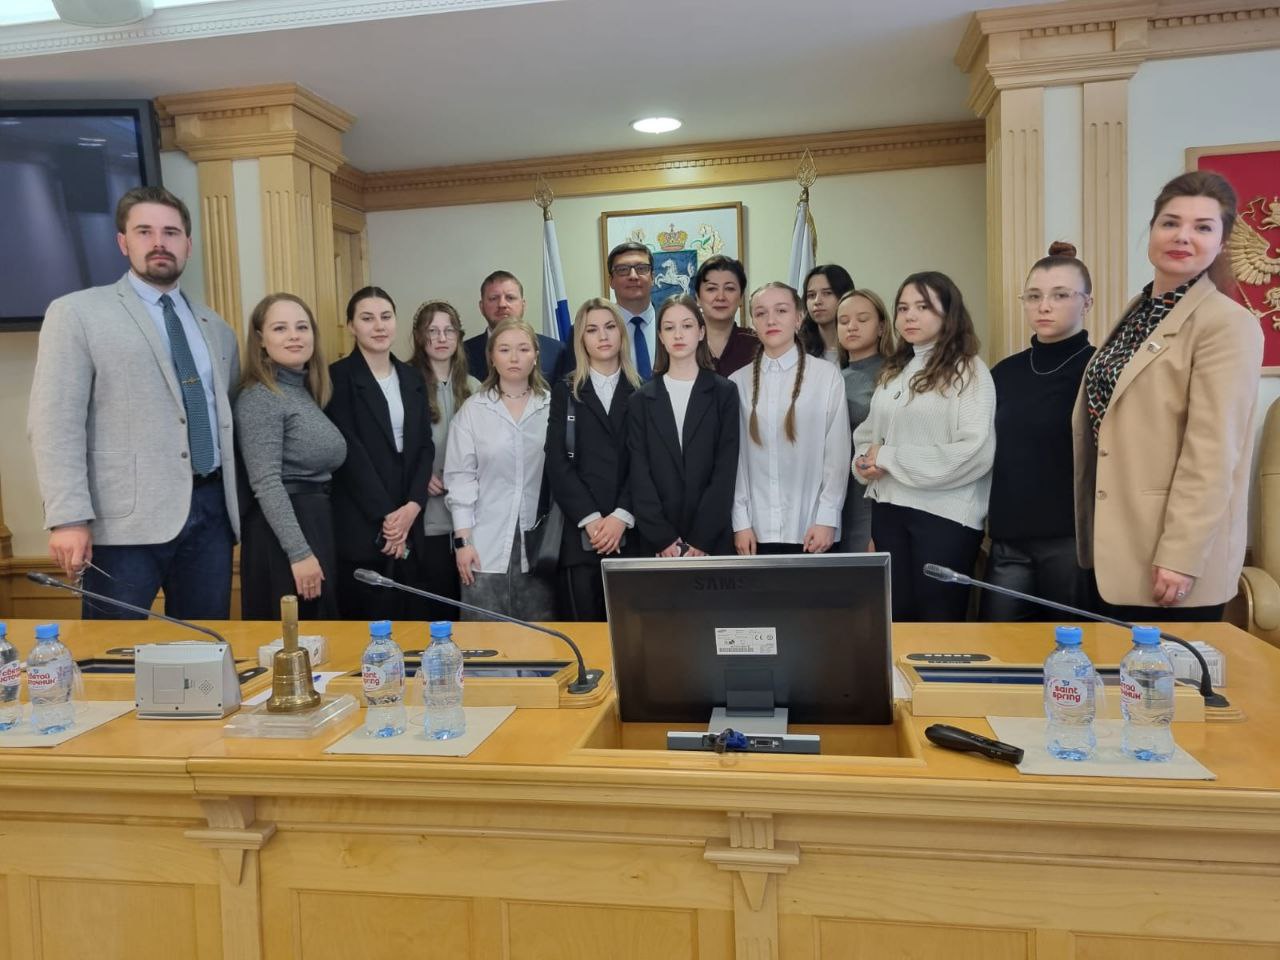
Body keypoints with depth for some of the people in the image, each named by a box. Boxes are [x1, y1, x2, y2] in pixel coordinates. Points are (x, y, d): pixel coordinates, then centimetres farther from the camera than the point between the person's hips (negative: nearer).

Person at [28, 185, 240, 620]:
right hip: (127, 518, -4)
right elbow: (55, 424, -6)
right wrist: (69, 517, -15)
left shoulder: (216, 328, 16)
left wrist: (234, 499, 13)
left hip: (211, 508, 5)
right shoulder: (76, 313, 1)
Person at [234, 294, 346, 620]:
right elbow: (267, 485, -20)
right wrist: (299, 553, -24)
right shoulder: (258, 398, -13)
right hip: (282, 532, -9)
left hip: (318, 525, 9)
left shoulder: (308, 392, 13)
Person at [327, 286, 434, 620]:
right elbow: (349, 453, -11)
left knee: (411, 619, 9)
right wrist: (385, 516, -13)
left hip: (409, 521, 5)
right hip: (361, 526, -5)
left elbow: (425, 446, 7)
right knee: (368, 622, 1)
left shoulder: (412, 378, 12)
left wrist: (412, 507, -7)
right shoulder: (338, 378, -5)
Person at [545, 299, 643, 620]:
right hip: (580, 532, 0)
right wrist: (591, 519, -10)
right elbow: (557, 462, 0)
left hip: (631, 532, 1)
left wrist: (621, 516, -11)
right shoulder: (565, 392, 10)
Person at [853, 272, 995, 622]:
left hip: (945, 514, -6)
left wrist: (889, 458, -13)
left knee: (938, 623, 5)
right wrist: (864, 461, -6)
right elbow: (867, 432, 18)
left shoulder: (969, 370, -7)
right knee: (895, 619, 14)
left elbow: (975, 452, -17)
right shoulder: (892, 371, 13)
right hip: (889, 510, 6)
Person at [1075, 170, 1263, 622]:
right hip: (1117, 544, 8)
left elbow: (1212, 454, -19)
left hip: (1171, 555, -8)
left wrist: (1180, 557, -22)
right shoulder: (1138, 312, 12)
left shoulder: (1228, 325, -13)